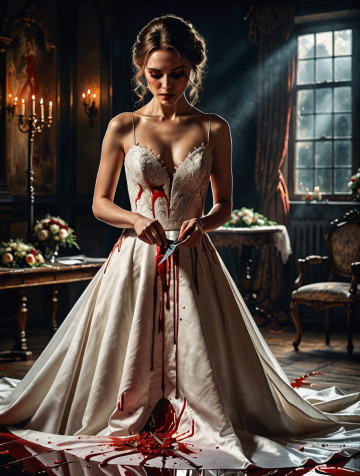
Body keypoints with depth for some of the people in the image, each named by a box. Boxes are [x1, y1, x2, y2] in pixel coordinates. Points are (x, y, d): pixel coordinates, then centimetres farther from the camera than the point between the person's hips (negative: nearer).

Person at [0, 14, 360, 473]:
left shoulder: (213, 129, 3)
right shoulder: (122, 127, 2)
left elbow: (224, 205, 9)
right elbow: (100, 203, 6)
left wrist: (202, 222, -14)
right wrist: (135, 219, -15)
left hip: (194, 262, 0)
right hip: (135, 259, 0)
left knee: (201, 364, -1)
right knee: (127, 368, 4)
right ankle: (129, 422, 27)